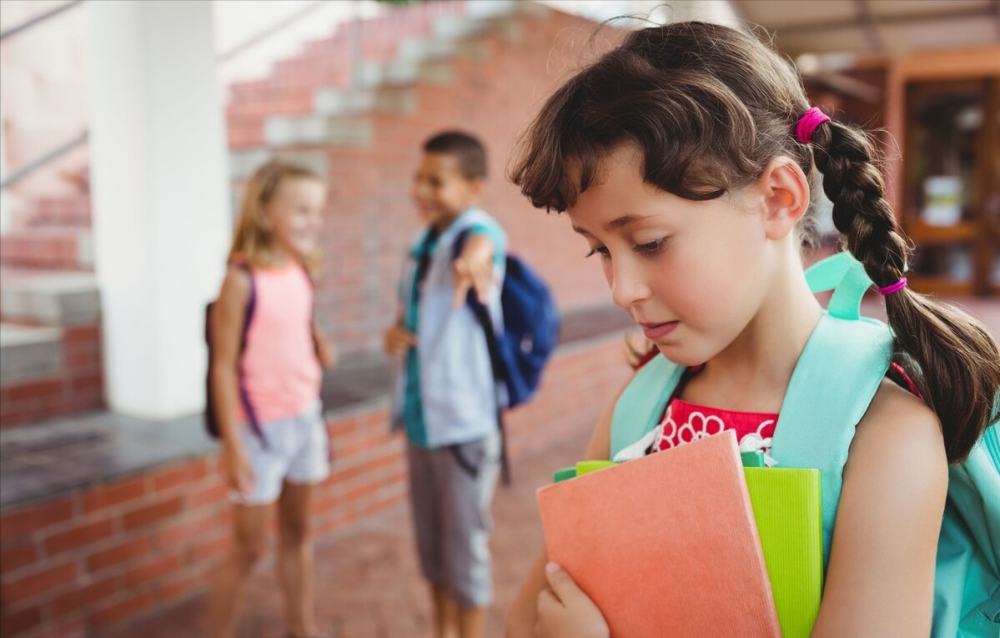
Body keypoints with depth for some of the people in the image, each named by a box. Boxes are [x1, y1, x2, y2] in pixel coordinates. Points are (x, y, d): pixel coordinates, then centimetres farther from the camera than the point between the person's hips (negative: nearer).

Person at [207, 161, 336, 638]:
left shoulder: (301, 271, 2)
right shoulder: (242, 281, -17)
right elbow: (224, 367, -16)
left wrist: (319, 345, -2)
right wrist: (233, 447, -16)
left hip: (305, 418, 6)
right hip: (260, 427, -6)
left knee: (297, 532, 18)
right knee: (249, 548, 5)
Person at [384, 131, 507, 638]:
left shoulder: (479, 231, -15)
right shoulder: (423, 243, 8)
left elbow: (482, 244, -42)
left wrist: (473, 261, -66)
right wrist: (394, 332, -3)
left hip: (465, 418, -7)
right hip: (421, 412, 7)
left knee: (465, 543, 6)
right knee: (430, 538, 19)